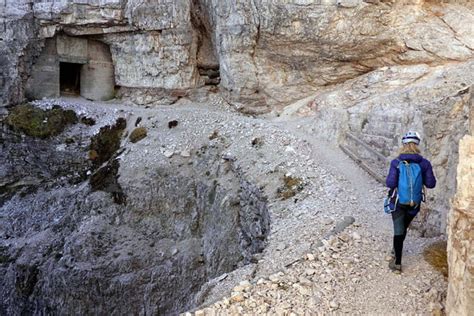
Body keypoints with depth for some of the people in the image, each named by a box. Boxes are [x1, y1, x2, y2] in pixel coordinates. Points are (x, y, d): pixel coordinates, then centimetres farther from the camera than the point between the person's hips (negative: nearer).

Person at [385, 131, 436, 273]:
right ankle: (396, 250, 48)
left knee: (399, 230, 6)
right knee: (404, 227, 25)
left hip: (399, 202, -3)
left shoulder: (396, 163, -15)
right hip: (414, 203, 3)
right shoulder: (424, 163, -10)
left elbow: (390, 183, -20)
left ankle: (397, 262, 4)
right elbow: (431, 184, -7)